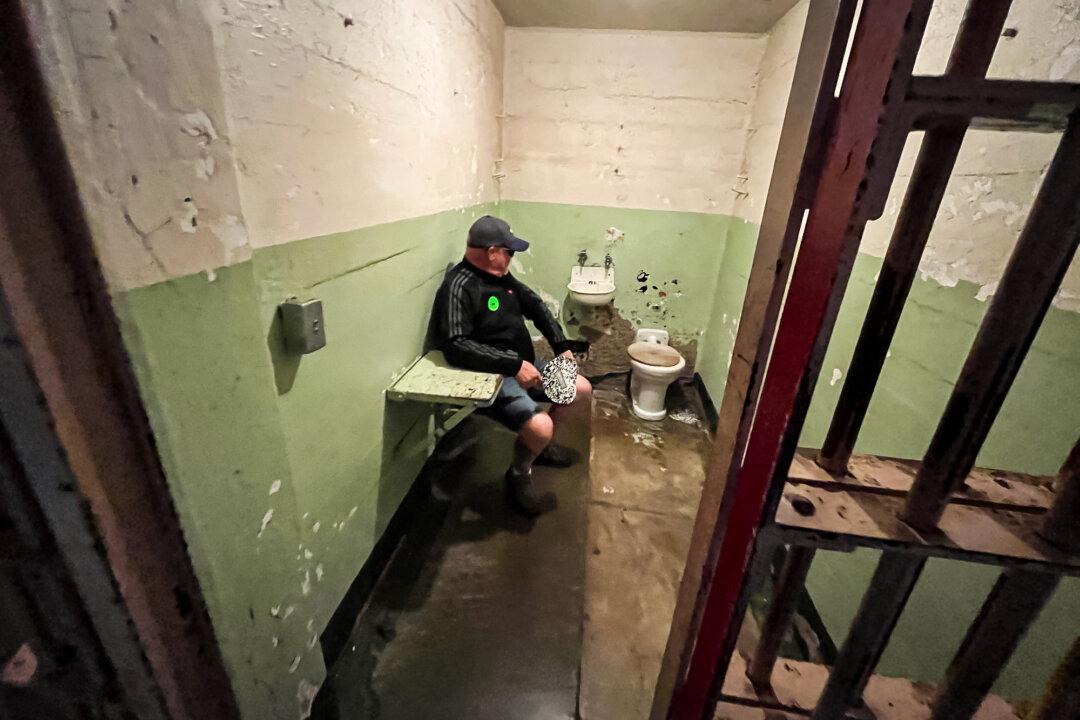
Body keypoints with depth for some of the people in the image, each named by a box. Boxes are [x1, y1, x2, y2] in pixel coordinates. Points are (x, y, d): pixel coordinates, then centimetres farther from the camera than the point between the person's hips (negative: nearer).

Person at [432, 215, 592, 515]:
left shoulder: (500, 276, 7)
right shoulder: (458, 287, -20)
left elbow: (535, 305, 17)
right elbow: (456, 346, -31)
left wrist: (562, 346, 8)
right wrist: (514, 364, -33)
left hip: (526, 366, 9)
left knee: (583, 390, 9)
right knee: (540, 427, -28)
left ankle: (540, 444, 29)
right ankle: (518, 478, 5)